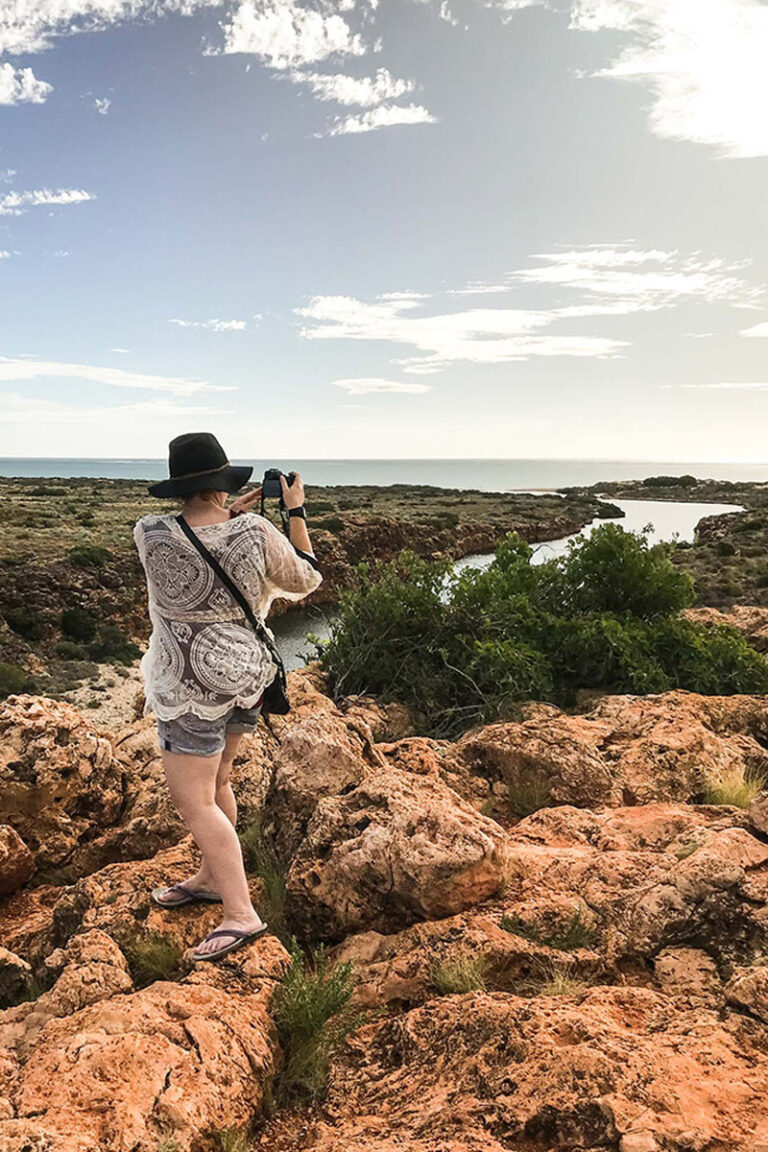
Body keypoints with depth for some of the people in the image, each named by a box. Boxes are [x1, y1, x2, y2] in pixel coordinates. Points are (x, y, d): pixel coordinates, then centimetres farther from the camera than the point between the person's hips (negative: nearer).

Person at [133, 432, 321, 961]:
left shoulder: (150, 534, -18)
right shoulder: (257, 534, -15)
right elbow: (306, 580, 1)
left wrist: (230, 514, 8)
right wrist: (296, 512, 6)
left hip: (191, 687, -5)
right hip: (246, 674, 5)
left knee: (195, 803, 2)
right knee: (214, 782, 23)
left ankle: (241, 914, 0)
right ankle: (211, 878, 40)